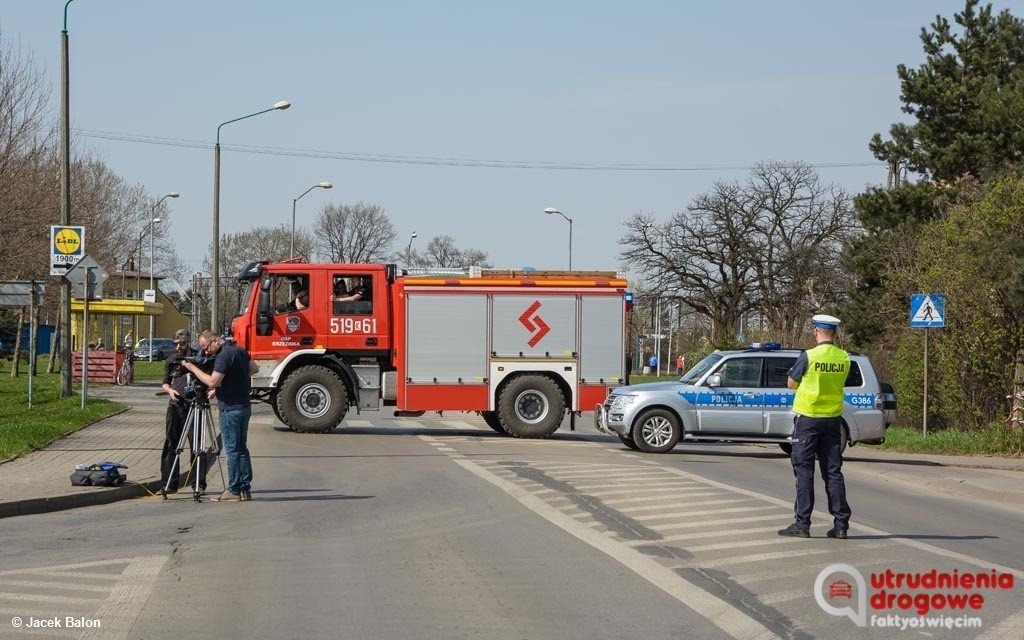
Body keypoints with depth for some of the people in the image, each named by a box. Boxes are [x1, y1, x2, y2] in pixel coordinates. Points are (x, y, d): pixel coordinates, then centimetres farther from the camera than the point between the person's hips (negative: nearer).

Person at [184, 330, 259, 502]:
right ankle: (245, 489, 14)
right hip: (244, 406, 9)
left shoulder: (224, 356, -18)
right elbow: (254, 368, 22)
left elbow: (212, 381, -22)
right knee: (241, 448, 12)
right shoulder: (239, 351, 11)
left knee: (232, 450, -5)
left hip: (230, 409, -9)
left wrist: (193, 368, -12)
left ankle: (234, 491, -3)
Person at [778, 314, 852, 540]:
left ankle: (802, 523, -2)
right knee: (833, 471, 9)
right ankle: (841, 524, 7)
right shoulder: (844, 358, -1)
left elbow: (791, 383, -2)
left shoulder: (809, 357, -14)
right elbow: (839, 382, 9)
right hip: (833, 419, 4)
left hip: (808, 419, -4)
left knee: (804, 471, 1)